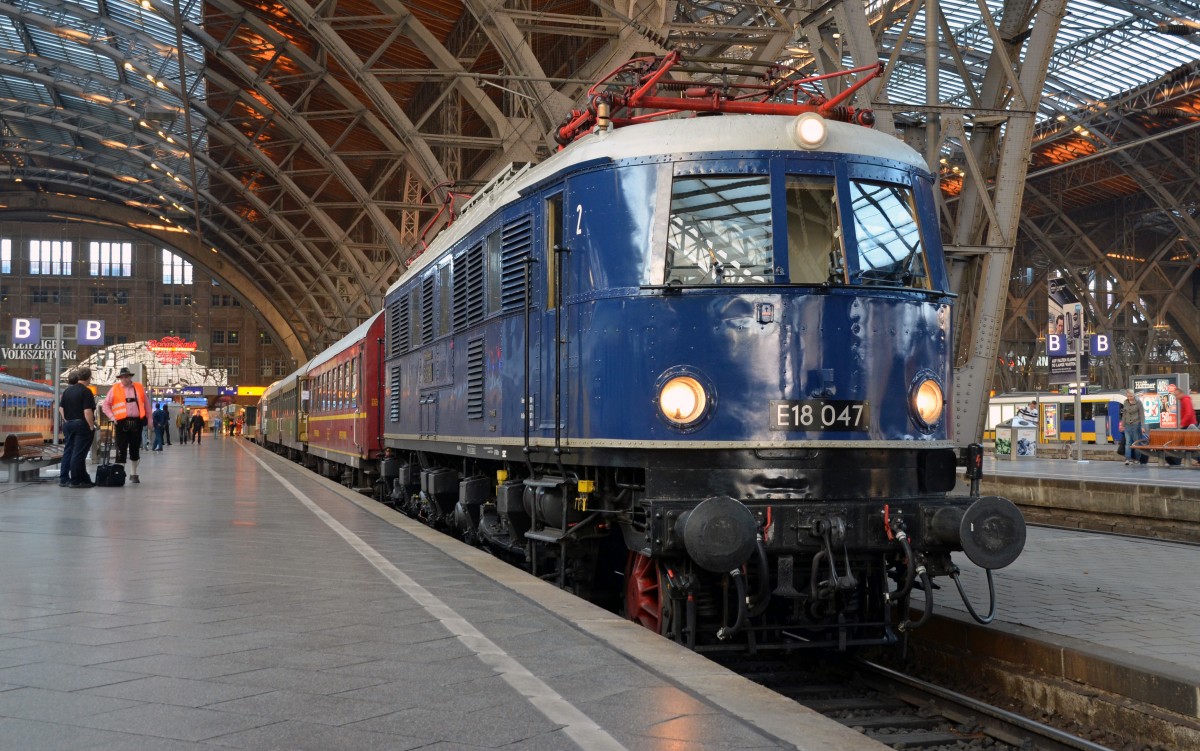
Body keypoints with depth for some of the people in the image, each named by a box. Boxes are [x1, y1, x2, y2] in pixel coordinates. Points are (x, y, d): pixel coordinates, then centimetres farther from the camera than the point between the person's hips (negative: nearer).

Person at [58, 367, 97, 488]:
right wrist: (91, 426, -12)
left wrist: (66, 421, 17)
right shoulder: (86, 391, -14)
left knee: (68, 451, 13)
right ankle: (75, 481, -2)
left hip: (68, 425, 7)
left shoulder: (68, 390, 10)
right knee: (79, 454, -4)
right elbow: (87, 411, -20)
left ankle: (64, 478, 14)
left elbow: (61, 408, 12)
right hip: (82, 425, -7)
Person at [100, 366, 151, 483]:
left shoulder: (139, 388, 10)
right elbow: (105, 404, 7)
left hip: (137, 422, 2)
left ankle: (133, 474, 22)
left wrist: (149, 418, 10)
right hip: (121, 422, -2)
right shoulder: (115, 389, 4)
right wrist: (111, 416, -5)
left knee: (135, 449, 10)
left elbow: (146, 404, 14)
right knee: (121, 449, -5)